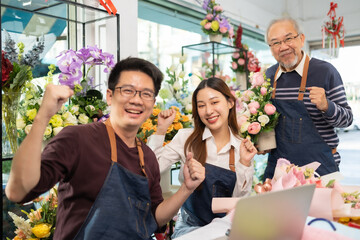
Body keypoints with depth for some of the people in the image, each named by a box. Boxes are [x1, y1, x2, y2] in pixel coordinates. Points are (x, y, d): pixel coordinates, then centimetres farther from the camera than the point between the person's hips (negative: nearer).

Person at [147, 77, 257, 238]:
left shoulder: (243, 148, 0)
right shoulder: (186, 138, -3)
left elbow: (240, 200, -2)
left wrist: (244, 164, -12)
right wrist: (161, 130, -11)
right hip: (190, 226, -3)